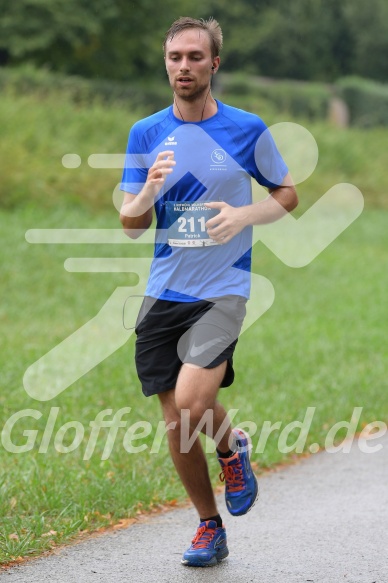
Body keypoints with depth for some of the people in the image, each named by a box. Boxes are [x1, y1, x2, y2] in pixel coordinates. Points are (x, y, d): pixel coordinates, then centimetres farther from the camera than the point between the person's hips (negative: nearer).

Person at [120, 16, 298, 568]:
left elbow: (287, 195, 10)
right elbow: (130, 225, 7)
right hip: (164, 291, 4)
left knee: (191, 405, -23)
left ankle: (232, 445, 11)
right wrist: (149, 192, -16)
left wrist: (244, 215, -10)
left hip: (222, 290, -4)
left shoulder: (248, 130, -1)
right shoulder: (146, 133, 6)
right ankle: (210, 528, 24)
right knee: (176, 425, 5)